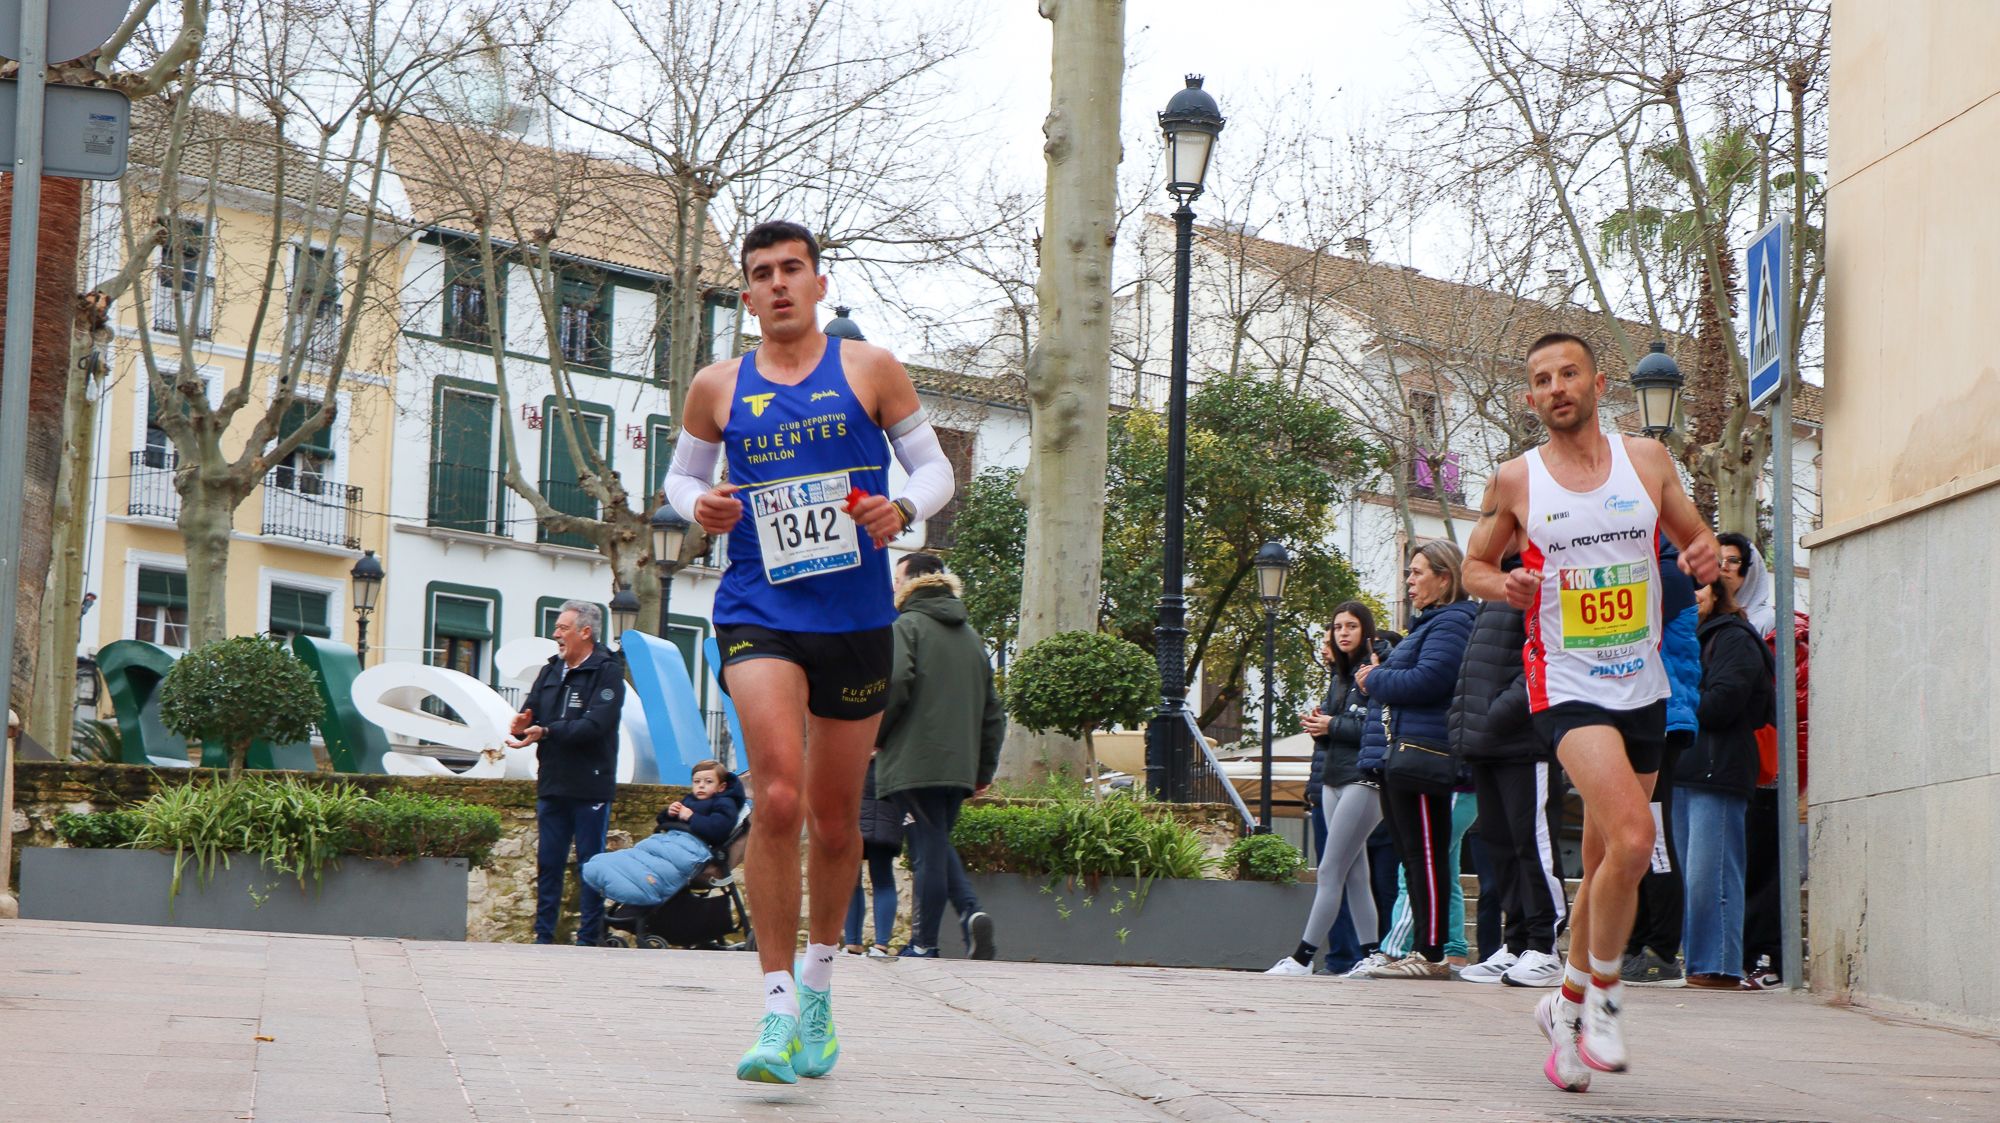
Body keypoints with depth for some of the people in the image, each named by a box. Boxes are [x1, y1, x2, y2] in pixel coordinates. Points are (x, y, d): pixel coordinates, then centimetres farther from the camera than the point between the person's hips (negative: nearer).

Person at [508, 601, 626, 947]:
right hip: (551, 785, 7)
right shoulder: (551, 671, 16)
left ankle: (589, 939, 3)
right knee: (547, 865, 9)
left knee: (591, 866, -1)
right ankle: (543, 937, 14)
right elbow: (529, 715, 10)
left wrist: (546, 731, -24)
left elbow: (595, 725, -19)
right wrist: (522, 726, -14)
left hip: (590, 787, -6)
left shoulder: (607, 672, -6)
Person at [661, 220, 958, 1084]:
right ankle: (779, 1008, -15)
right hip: (758, 614, -1)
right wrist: (699, 507, -4)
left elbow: (934, 466, 8)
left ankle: (820, 980, 34)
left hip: (857, 619, 1)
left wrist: (904, 508, -14)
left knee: (836, 819, 11)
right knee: (777, 798, -20)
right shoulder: (718, 387, 6)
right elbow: (681, 472, 19)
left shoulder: (870, 370, 4)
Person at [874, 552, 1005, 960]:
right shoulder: (970, 634, 19)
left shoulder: (908, 625, -3)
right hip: (960, 767, 6)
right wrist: (984, 769, 20)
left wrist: (871, 735, -5)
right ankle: (971, 912, -5)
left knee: (929, 849, -4)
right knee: (939, 845, 16)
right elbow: (992, 709, 18)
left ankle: (924, 944, 0)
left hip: (915, 763, -6)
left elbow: (894, 684, -19)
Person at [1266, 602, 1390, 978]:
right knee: (1354, 875, 8)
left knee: (1330, 872, -9)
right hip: (1333, 779, 9)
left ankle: (1302, 957, -9)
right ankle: (1371, 954, 12)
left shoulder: (1378, 669, -10)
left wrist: (1333, 726, -14)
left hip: (1363, 781, -9)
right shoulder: (1340, 673, 16)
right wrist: (1317, 725, -2)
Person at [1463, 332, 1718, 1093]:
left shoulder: (1648, 459, 5)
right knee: (1631, 839, -23)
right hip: (1568, 687, -4)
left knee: (1605, 864, 11)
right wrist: (1504, 585, -10)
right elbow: (1475, 563, 12)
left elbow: (1695, 536, 16)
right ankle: (1603, 988, -2)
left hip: (1643, 687, 4)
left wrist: (1705, 557, -8)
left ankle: (1569, 1005, 31)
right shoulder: (1515, 480, 0)